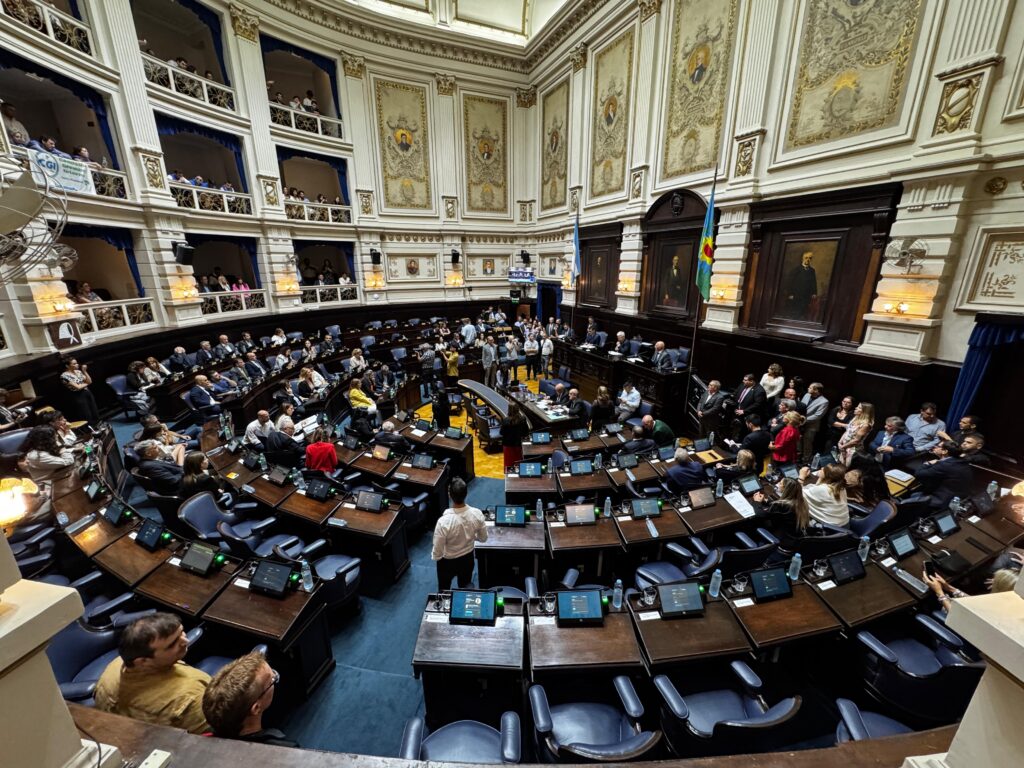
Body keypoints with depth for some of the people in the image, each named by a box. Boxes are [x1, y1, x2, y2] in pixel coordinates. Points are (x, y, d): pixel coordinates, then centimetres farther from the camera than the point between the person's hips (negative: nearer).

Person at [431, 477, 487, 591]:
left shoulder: (444, 521, -37)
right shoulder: (477, 514, -26)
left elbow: (437, 554, -24)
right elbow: (483, 538, -7)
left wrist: (434, 557, -2)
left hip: (447, 562, -3)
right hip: (468, 558, 3)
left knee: (444, 591, 28)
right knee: (465, 588, 31)